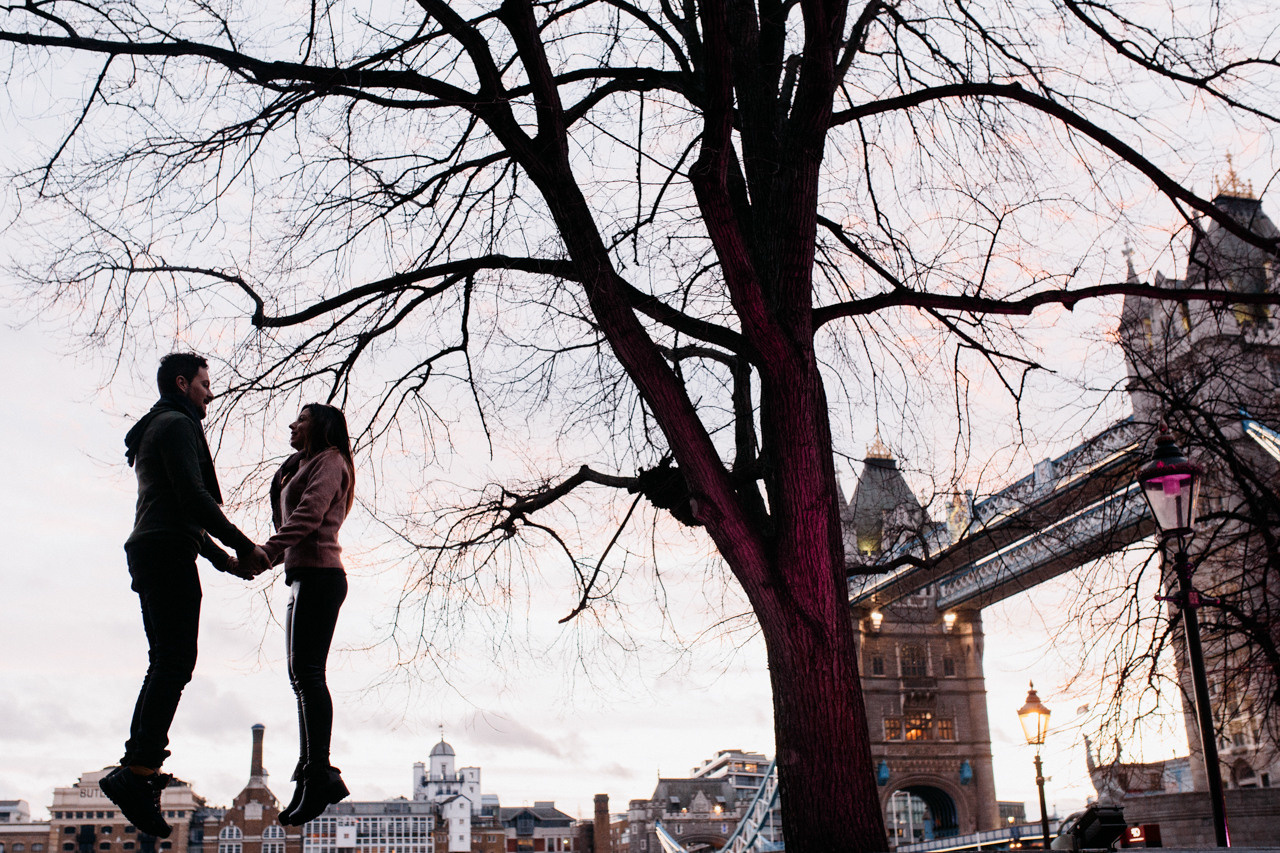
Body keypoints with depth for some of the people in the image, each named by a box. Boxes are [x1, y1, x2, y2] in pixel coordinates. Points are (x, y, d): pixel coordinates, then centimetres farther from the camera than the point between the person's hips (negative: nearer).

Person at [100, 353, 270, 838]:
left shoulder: (155, 431, 30)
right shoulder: (177, 425, -2)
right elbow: (193, 497, -15)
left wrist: (223, 559, 26)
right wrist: (243, 547, -10)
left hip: (148, 553, 11)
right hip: (168, 552, -11)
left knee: (164, 665, 8)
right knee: (175, 663, -16)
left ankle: (138, 774, 4)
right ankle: (139, 770, -23)